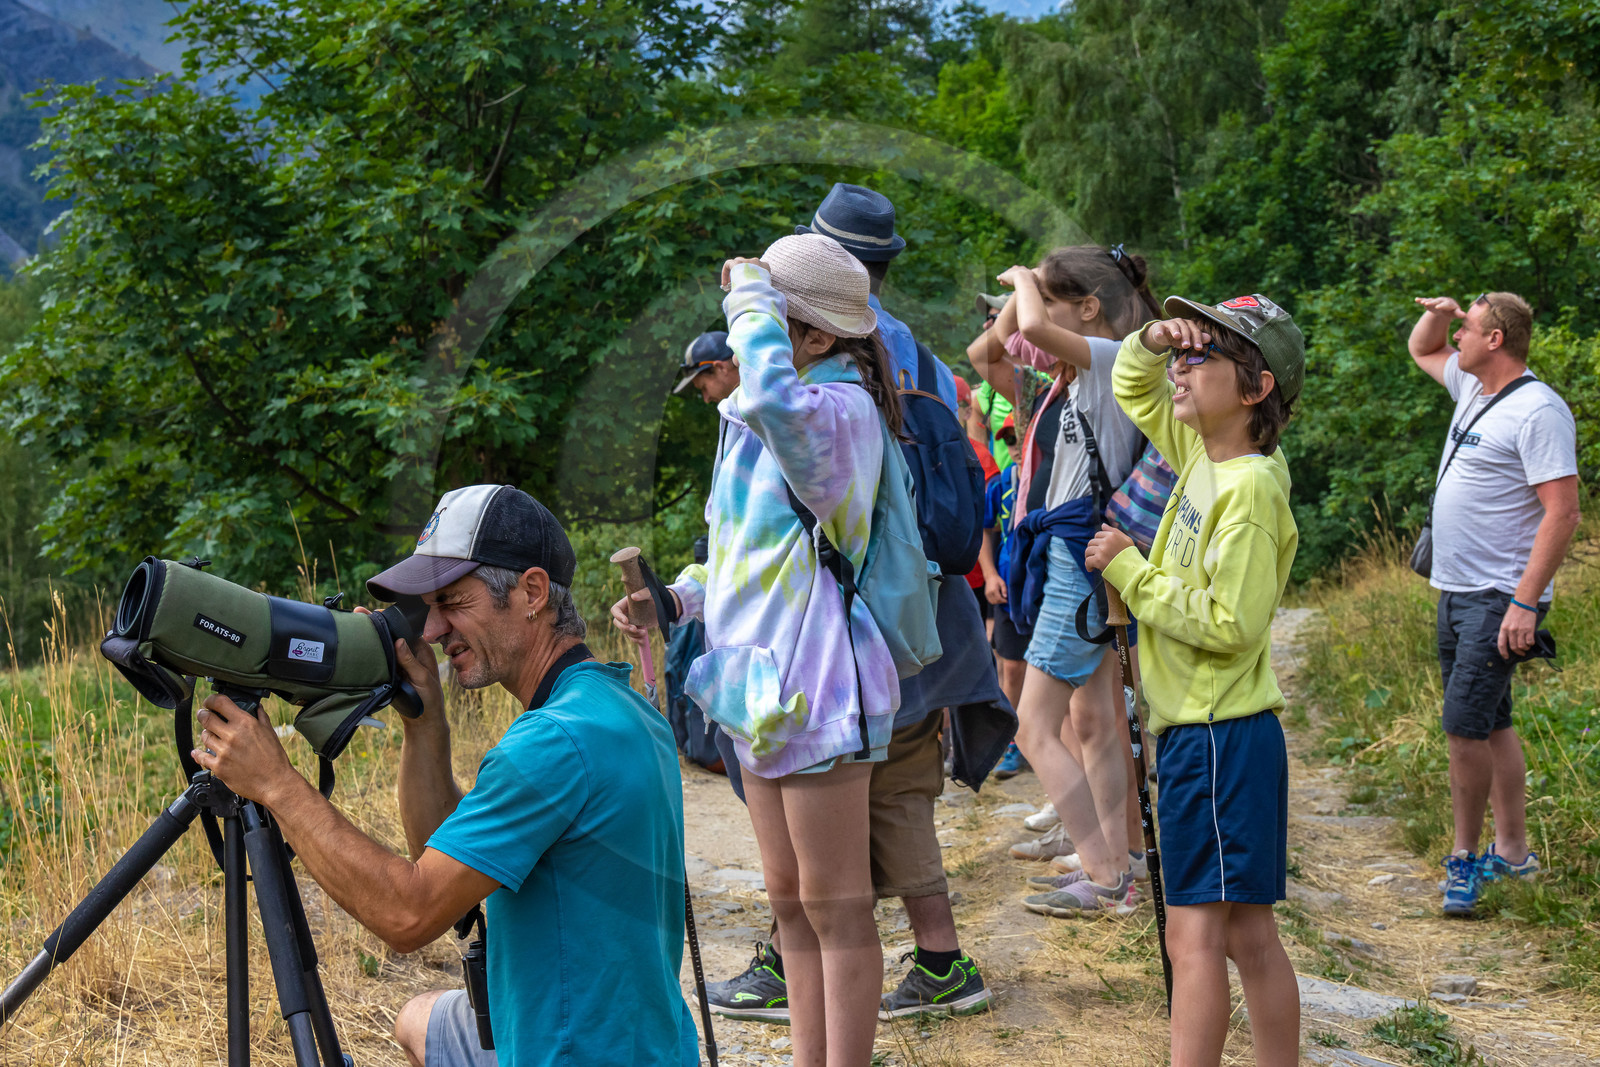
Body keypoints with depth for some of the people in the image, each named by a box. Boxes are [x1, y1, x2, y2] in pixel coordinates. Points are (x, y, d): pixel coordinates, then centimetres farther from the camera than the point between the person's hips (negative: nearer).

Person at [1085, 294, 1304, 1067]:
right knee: (1248, 935, 13)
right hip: (1207, 730, 9)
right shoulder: (1203, 454, 9)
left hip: (1218, 735, -9)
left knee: (1194, 932, -7)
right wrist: (1152, 341, 4)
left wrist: (1129, 570, -14)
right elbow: (1133, 388, 25)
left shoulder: (1249, 487, -17)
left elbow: (1229, 625, -22)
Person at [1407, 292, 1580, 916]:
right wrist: (1438, 313, 8)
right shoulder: (1473, 389, 12)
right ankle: (1513, 852, 21)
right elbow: (1421, 349, 32)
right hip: (1456, 590, 9)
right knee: (1489, 724, 13)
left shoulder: (1538, 410, -16)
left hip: (1499, 601, -9)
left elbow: (1562, 511, -21)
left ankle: (1465, 858, 1)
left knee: (1465, 724, -11)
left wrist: (1525, 602, -25)